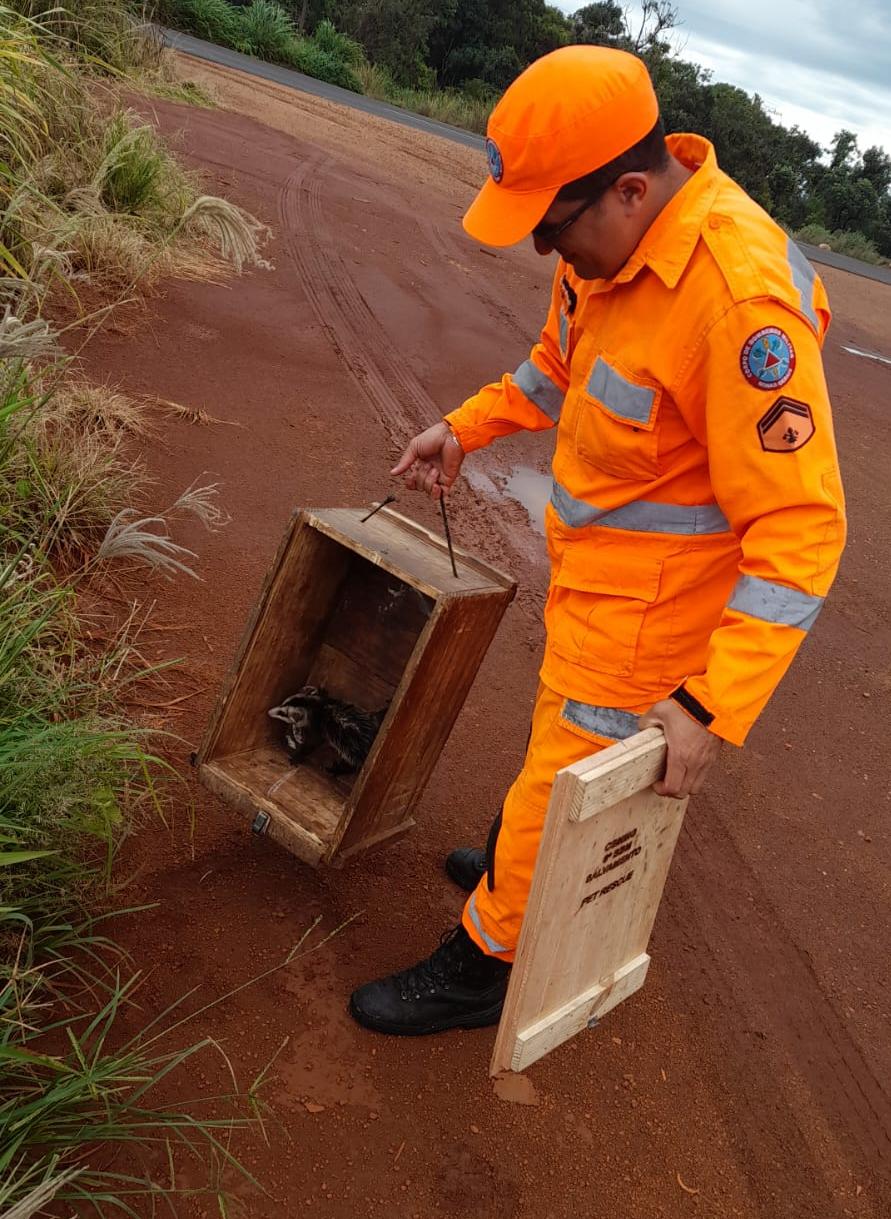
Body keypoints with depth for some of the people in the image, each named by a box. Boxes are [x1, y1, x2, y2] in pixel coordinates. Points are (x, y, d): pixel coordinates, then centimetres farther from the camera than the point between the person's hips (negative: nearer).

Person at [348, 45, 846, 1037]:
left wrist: (713, 707, -32)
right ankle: (526, 866, 54)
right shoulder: (610, 238, -6)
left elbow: (801, 528, -31)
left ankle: (479, 967, 28)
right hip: (589, 569, 9)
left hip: (647, 606, -8)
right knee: (564, 733, 28)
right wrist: (467, 427, 7)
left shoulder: (741, 299, -33)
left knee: (565, 777, 6)